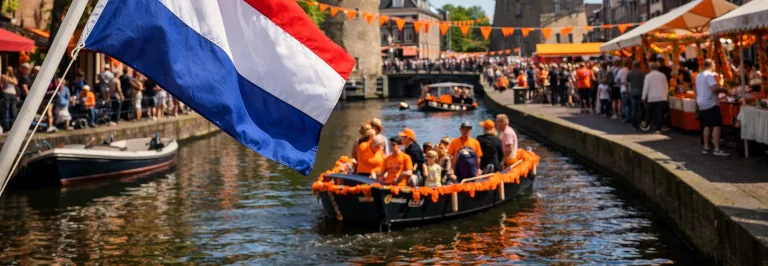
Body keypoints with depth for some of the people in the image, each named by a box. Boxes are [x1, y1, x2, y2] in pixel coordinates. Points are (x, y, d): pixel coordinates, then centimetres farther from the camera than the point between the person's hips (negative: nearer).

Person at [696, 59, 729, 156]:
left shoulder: (698, 76, 14)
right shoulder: (710, 75, -13)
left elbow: (697, 90, 22)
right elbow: (714, 89, -23)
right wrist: (721, 88, -5)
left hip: (701, 104, 9)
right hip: (711, 104, -9)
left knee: (707, 126, 14)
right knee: (716, 126, -9)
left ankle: (706, 148, 15)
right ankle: (717, 149, -14)